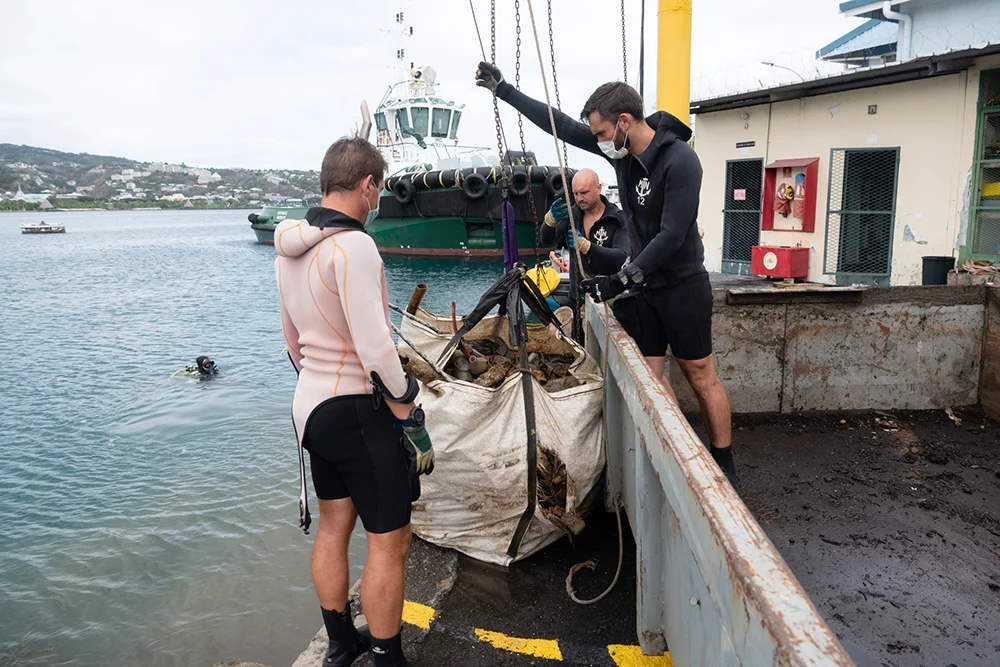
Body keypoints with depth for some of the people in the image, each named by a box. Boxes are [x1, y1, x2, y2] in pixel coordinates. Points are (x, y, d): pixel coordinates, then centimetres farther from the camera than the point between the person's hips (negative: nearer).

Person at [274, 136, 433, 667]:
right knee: (389, 543, 4)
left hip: (310, 404, 9)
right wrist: (412, 422, -14)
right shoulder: (353, 246, -21)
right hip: (359, 411, -9)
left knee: (333, 527, 21)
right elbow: (376, 350, -23)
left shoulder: (289, 245, 7)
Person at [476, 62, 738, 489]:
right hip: (640, 283, 6)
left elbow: (672, 235, -25)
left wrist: (622, 279, -25)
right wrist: (502, 89, 5)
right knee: (650, 375, 4)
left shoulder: (680, 161, -22)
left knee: (701, 376, 4)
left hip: (682, 286, -6)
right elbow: (561, 125, 5)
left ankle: (724, 466, 18)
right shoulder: (621, 147, -1)